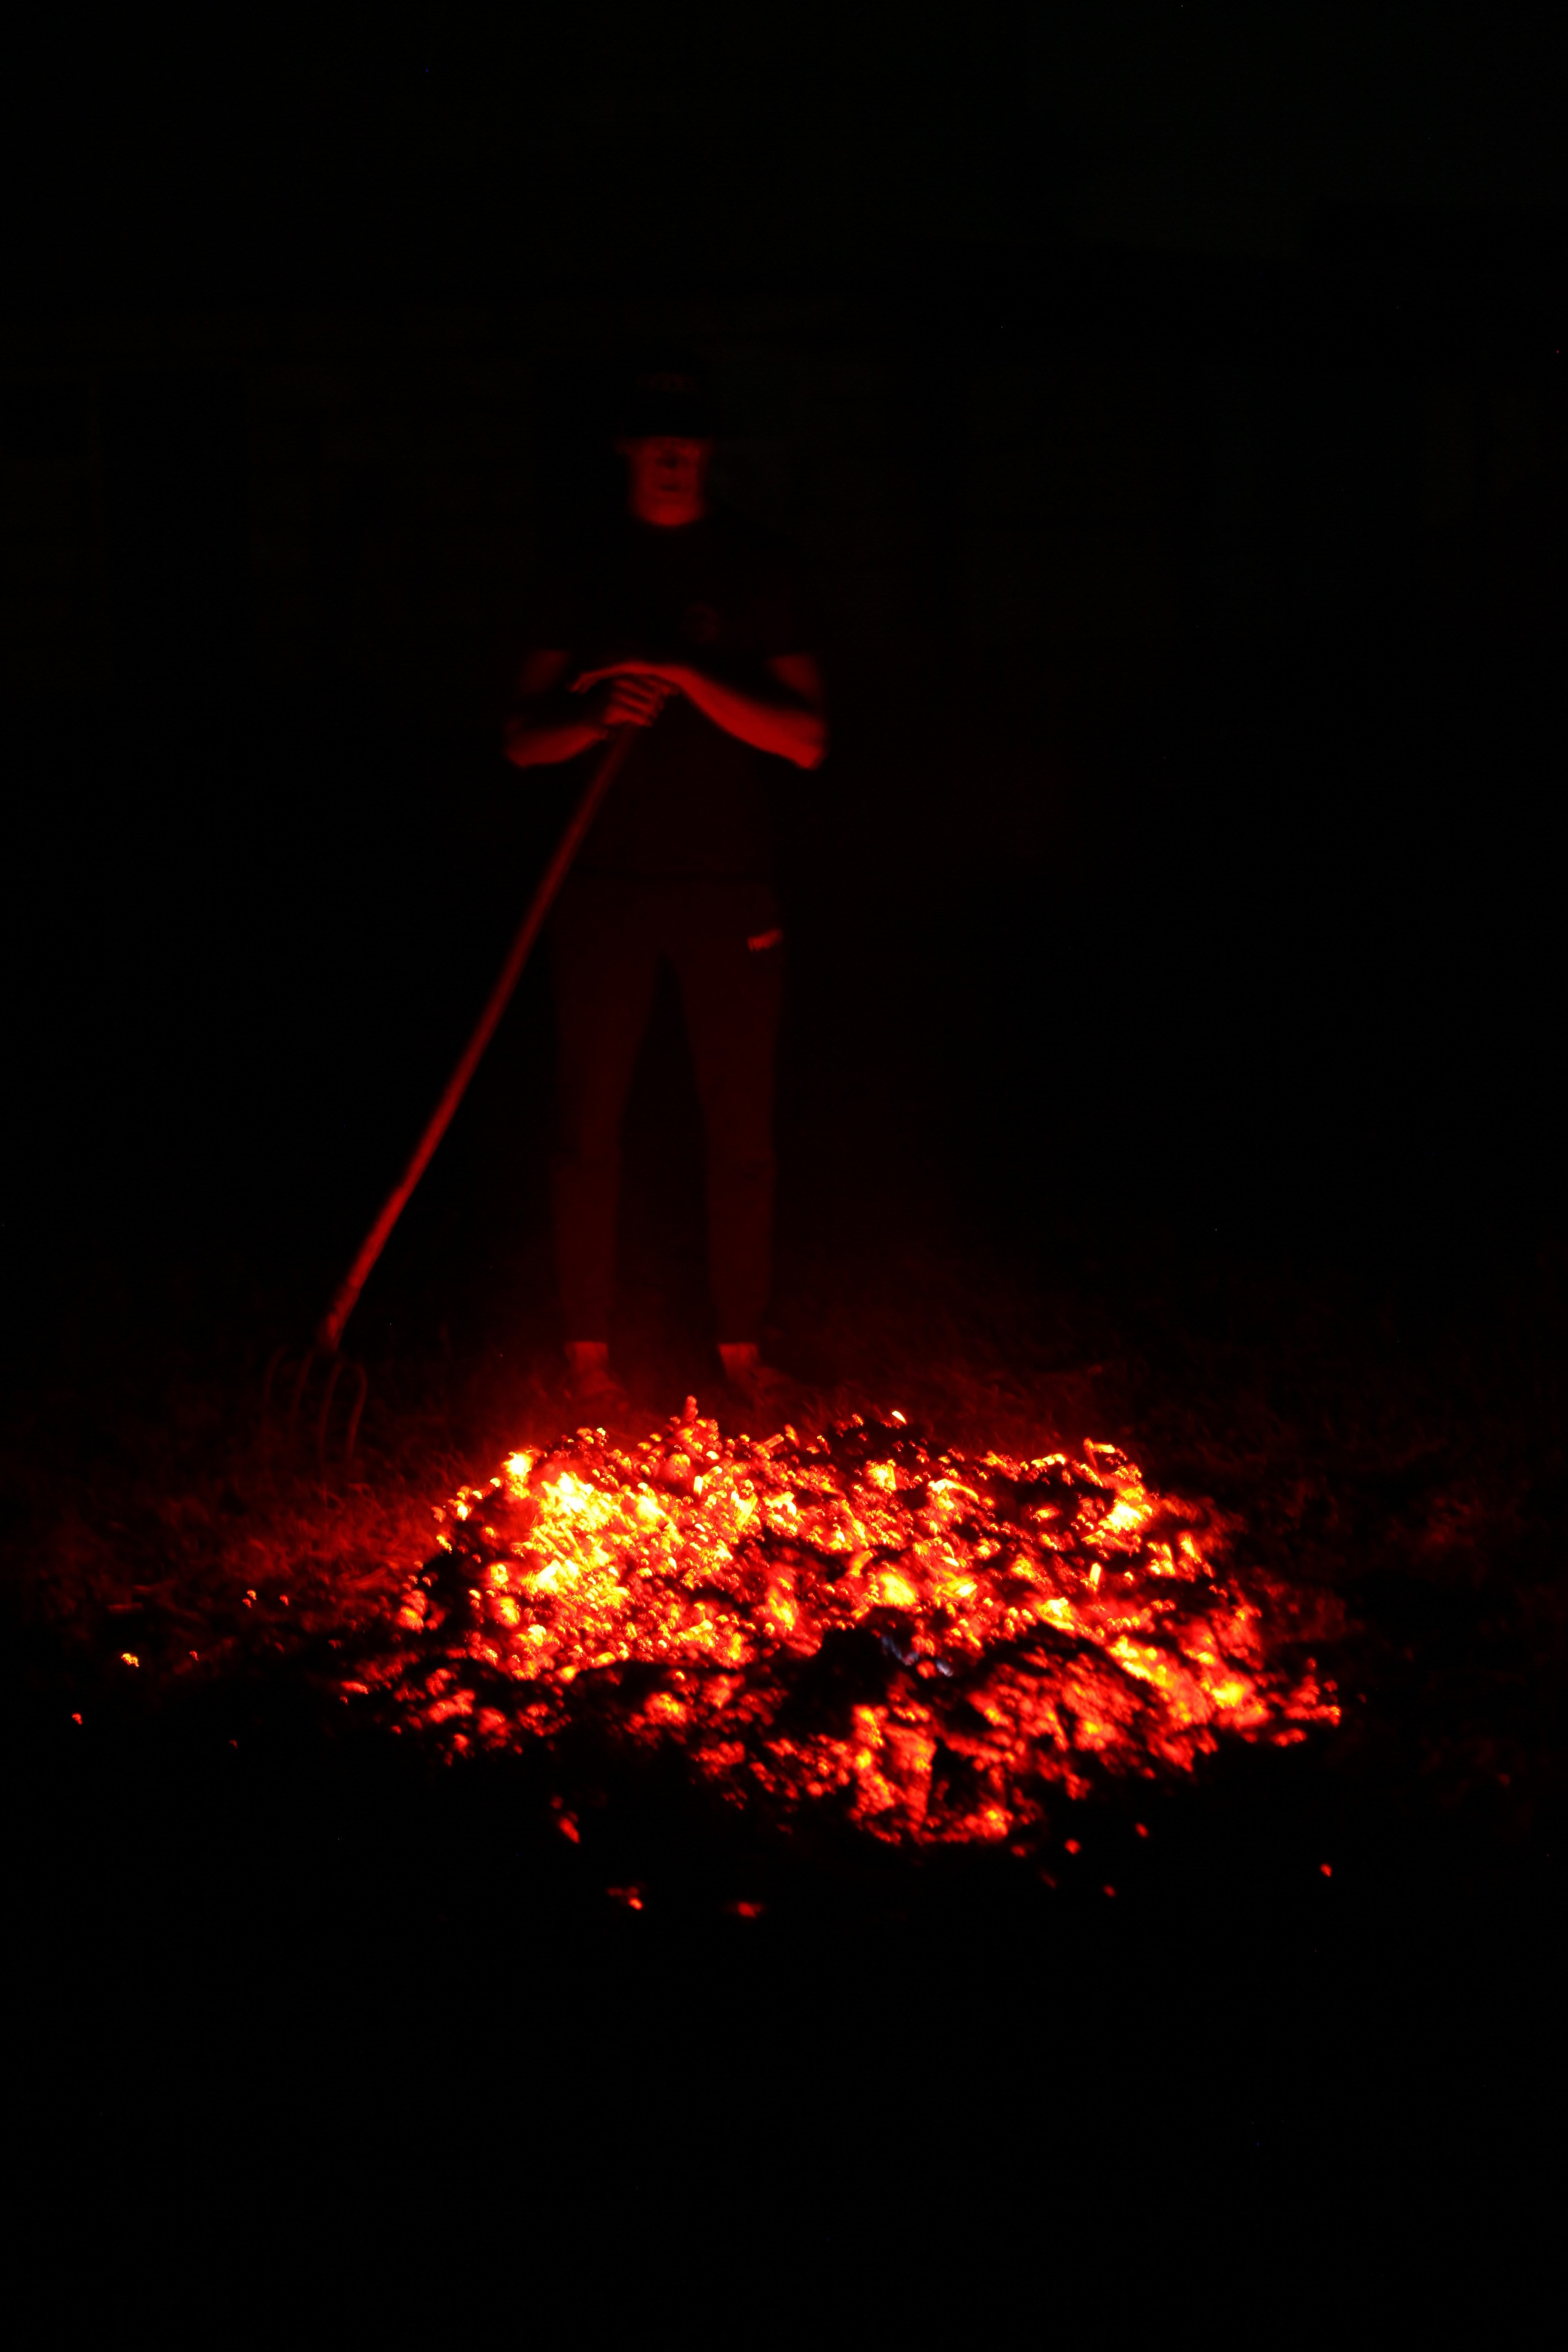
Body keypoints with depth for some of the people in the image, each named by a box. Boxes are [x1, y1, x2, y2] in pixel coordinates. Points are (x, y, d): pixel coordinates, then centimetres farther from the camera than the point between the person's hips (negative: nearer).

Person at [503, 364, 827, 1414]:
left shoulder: (759, 567, 2)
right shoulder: (588, 576, 7)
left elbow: (806, 738, -6)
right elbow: (525, 739, 4)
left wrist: (685, 675, -18)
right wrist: (601, 716, -17)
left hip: (731, 885, -1)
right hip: (609, 883, 1)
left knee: (743, 1131, 4)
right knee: (592, 1124, 3)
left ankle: (743, 1346, 17)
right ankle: (590, 1348, 14)